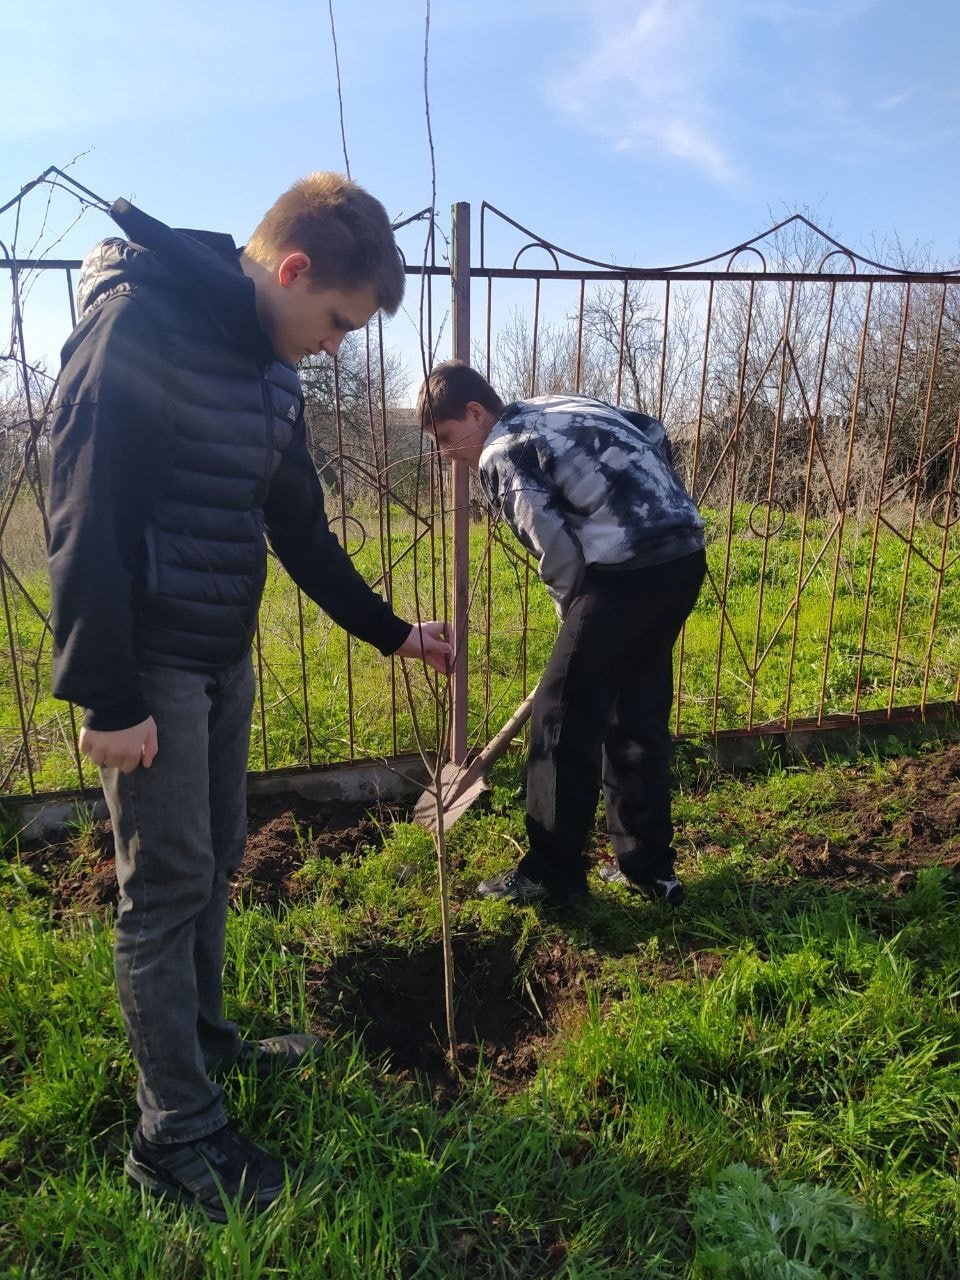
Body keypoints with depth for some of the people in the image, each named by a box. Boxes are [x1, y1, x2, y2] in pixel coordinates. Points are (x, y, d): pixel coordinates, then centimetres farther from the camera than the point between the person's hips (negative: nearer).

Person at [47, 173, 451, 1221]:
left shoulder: (271, 370, 11)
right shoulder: (137, 321, -15)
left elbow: (300, 529, 15)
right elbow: (85, 517, -20)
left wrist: (390, 632, 17)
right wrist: (106, 696, -20)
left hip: (224, 660, 8)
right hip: (148, 666, -8)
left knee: (215, 861, 18)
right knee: (167, 887, 0)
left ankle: (202, 1039, 39)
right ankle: (175, 1135, 17)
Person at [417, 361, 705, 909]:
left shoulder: (500, 454, -3)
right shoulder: (565, 406, 21)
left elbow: (558, 551, -8)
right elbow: (655, 435, 24)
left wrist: (579, 621, 7)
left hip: (630, 570, -9)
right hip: (685, 555, 9)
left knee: (564, 716, 3)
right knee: (638, 713, 17)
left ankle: (552, 873, 13)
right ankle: (649, 864, 25)